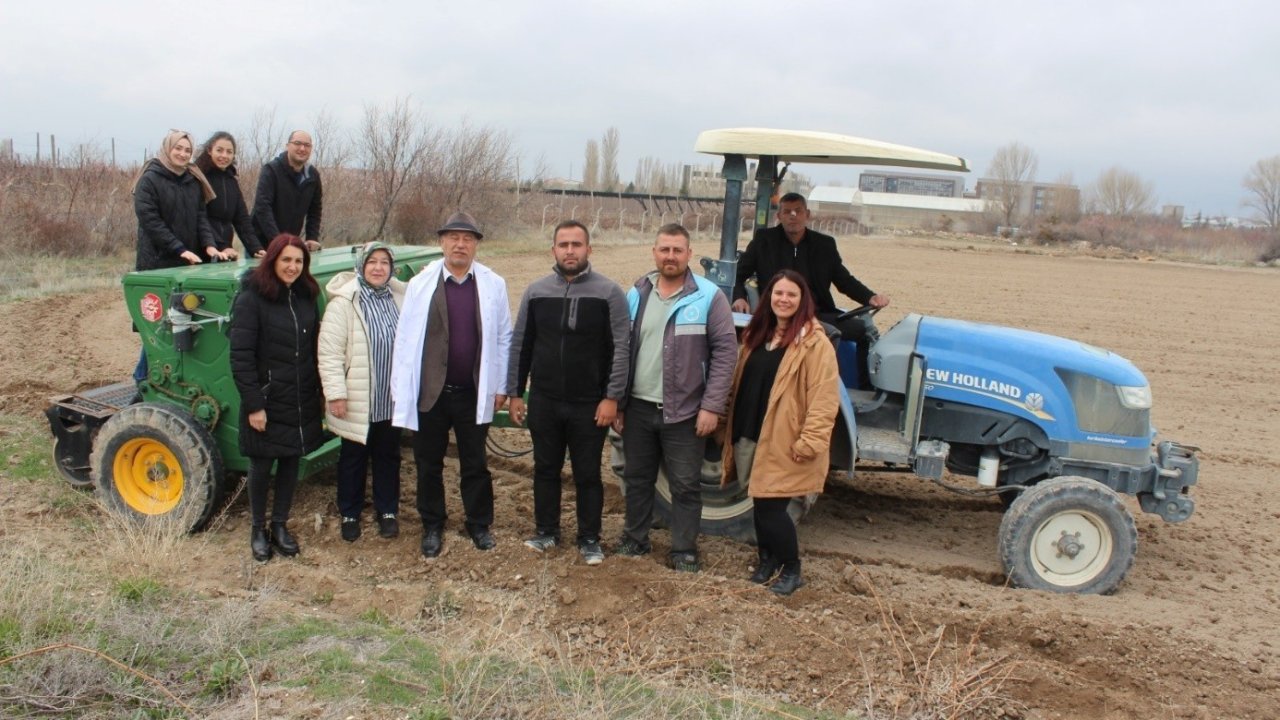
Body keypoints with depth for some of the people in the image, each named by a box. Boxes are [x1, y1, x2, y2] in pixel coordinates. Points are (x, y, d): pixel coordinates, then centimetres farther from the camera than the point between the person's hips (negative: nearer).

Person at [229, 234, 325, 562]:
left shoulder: (306, 296, 5)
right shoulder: (252, 298, -13)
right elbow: (241, 356, -15)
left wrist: (317, 390, 10)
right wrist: (253, 404, -17)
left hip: (302, 401, 5)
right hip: (267, 401, -5)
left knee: (291, 462, 13)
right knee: (262, 465, 8)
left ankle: (280, 525, 27)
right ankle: (258, 530, 24)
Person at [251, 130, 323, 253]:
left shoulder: (313, 175, 4)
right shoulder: (271, 170, -12)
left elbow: (315, 210, 12)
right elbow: (262, 207, -22)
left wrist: (313, 238, -2)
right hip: (262, 241, -4)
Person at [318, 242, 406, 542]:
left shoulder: (400, 298, 3)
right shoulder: (343, 303, -10)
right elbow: (329, 352, -12)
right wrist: (336, 393, -16)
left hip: (392, 400, 4)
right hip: (357, 401, -3)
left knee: (388, 457, 16)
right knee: (353, 459, 12)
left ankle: (388, 511, 31)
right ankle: (349, 514, 28)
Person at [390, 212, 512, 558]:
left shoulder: (493, 285, -2)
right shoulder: (420, 283, -3)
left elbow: (503, 338, 2)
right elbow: (405, 338, -2)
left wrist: (500, 386, 2)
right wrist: (401, 389, -3)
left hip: (474, 393, 0)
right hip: (429, 392, 0)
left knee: (475, 464, 13)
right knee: (428, 464, 13)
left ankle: (479, 524, 29)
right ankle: (432, 527, 30)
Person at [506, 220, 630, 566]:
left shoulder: (609, 292, -6)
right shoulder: (536, 291, 3)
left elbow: (620, 348, -8)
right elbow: (520, 345, 9)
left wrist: (612, 397, -12)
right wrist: (515, 392, 7)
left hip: (590, 404, -3)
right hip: (543, 401, 3)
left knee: (588, 474, 7)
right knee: (546, 469, 14)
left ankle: (589, 539, 21)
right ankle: (546, 531, 30)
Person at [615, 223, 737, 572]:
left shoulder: (708, 297, -9)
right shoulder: (636, 294, 5)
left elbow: (725, 352, -10)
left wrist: (712, 406, -14)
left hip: (685, 412, -4)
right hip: (638, 408, 4)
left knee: (685, 485, 6)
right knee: (637, 478, 17)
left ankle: (684, 551, 20)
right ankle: (634, 538, 34)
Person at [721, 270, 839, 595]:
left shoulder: (815, 343, -10)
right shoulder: (757, 335, 12)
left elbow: (823, 398, -16)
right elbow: (741, 383, 19)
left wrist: (810, 442, -20)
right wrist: (730, 427, 17)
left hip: (784, 445, -6)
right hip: (749, 437, 6)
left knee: (771, 509, -5)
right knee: (760, 505, 14)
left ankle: (792, 570, 15)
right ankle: (767, 559, 33)